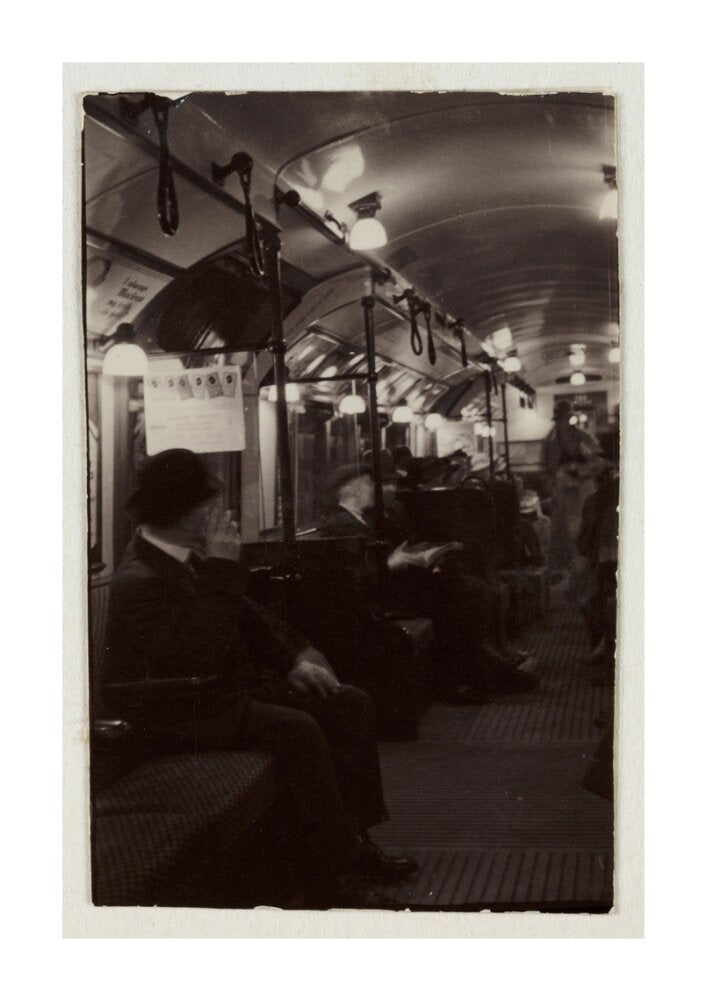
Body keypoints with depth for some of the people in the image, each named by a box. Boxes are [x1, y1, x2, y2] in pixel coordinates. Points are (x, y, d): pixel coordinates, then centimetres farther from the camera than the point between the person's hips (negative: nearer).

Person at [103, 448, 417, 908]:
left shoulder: (190, 558, 7)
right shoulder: (138, 582, -22)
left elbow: (247, 615, 18)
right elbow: (199, 652, -33)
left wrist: (295, 658, 4)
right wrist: (223, 571, -28)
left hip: (227, 687, 10)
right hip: (183, 715, -10)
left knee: (350, 704, 1)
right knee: (297, 728, -30)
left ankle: (354, 840, 4)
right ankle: (331, 877, -21)